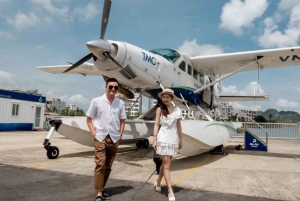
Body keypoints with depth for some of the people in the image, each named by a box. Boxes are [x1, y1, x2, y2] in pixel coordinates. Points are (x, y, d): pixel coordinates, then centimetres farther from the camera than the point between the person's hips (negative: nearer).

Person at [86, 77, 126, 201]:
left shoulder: (120, 103, 4)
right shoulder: (96, 101, -3)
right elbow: (89, 119, 3)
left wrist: (120, 134, 1)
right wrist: (93, 132, -8)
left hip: (114, 138, 3)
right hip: (100, 137, -3)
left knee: (108, 166, 12)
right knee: (100, 164, -8)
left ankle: (102, 189, 28)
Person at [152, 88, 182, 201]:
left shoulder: (177, 110, 7)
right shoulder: (160, 109, 0)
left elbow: (178, 126, 12)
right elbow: (156, 124, -2)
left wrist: (181, 140, 14)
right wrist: (154, 139, -8)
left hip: (173, 138, 4)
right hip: (163, 137, -4)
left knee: (166, 163, 14)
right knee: (167, 164, -6)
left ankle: (158, 182, 35)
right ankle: (170, 191, -2)